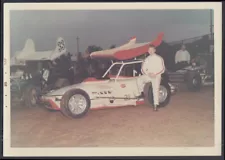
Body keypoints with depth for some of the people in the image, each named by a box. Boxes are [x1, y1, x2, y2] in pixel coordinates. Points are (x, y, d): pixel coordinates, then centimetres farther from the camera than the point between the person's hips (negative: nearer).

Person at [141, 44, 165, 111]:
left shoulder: (159, 58, 2)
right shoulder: (147, 59, 13)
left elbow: (162, 69, 0)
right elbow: (143, 69, 10)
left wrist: (155, 74, -14)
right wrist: (147, 73, -10)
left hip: (156, 76, -4)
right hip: (148, 75, 4)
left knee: (156, 90, -13)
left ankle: (155, 105, -15)